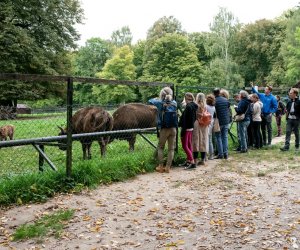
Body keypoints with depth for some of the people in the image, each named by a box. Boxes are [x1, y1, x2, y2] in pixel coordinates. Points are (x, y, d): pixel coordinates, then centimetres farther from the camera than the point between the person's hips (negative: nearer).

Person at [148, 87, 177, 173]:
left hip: (164, 129, -2)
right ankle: (168, 167, 9)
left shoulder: (160, 103, -8)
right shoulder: (174, 103, 2)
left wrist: (157, 98, 18)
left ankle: (160, 167, 11)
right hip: (173, 129, 3)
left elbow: (150, 101, 5)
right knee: (171, 148, 8)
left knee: (160, 147, 13)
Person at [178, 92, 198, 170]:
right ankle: (188, 161, 23)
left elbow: (185, 120, -20)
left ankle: (192, 162, -11)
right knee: (189, 145, 15)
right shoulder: (194, 106, 9)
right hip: (191, 128, 10)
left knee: (185, 146, -6)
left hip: (186, 128, -10)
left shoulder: (188, 107, -18)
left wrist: (182, 130, -19)